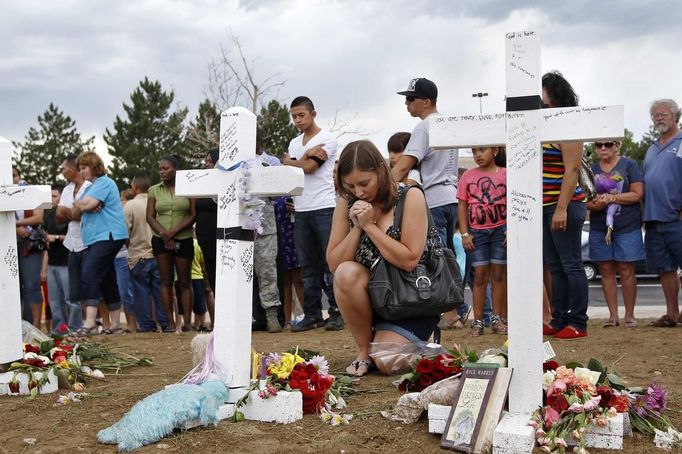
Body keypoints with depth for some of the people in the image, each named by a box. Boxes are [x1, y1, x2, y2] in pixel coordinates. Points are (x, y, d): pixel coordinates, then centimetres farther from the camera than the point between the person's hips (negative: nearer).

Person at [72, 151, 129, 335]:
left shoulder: (104, 183, -6)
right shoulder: (89, 187, 24)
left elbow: (85, 204, -18)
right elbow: (75, 212, 17)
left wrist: (79, 204, 4)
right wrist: (82, 206, -4)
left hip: (108, 236, -10)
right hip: (95, 239, 10)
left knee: (89, 274, -21)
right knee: (107, 281, 10)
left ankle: (90, 323, -28)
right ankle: (115, 325, 15)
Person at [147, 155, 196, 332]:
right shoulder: (154, 190, 8)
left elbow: (194, 215, -3)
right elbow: (150, 217, 4)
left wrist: (174, 232, -13)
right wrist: (165, 235, -9)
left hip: (184, 240, -2)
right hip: (160, 240, 2)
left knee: (185, 281, 0)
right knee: (166, 281, 0)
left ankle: (187, 321, 2)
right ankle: (170, 322, 2)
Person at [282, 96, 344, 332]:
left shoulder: (327, 138, 0)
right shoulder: (294, 143, 19)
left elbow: (309, 167, -11)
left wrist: (289, 161, 6)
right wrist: (306, 155, -7)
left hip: (324, 208, -6)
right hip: (301, 210, 6)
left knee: (330, 263, -4)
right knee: (308, 266, 7)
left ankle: (337, 312, 0)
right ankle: (312, 314, 12)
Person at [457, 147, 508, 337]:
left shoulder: (505, 174, -1)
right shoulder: (468, 176, 3)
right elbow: (462, 206, 3)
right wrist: (465, 233, -4)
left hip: (501, 230, -1)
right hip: (477, 232, 1)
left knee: (498, 273, 4)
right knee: (480, 275, 2)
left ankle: (497, 318, 12)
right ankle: (478, 321, 6)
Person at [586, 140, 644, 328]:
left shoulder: (628, 165, 1)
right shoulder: (592, 169, 11)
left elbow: (638, 194, -7)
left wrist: (611, 197, -15)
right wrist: (595, 204, -14)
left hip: (627, 228, -3)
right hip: (599, 228, 3)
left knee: (626, 271, -2)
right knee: (606, 271, 4)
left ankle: (629, 315, 7)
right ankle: (613, 315, 10)